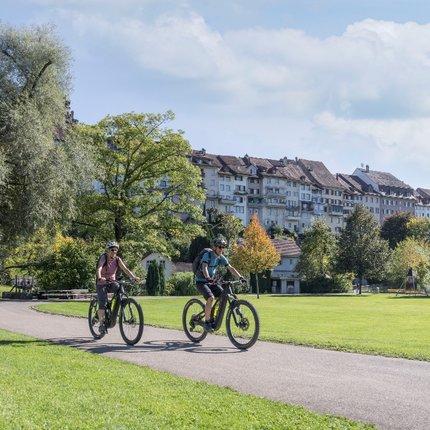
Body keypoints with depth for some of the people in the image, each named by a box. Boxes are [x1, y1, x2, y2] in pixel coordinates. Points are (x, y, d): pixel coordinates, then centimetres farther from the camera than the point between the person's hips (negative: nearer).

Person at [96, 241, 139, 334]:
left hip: (111, 282, 3)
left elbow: (125, 269, -16)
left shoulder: (117, 259, -4)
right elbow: (99, 269, -34)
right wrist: (100, 278, -54)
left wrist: (133, 277, -33)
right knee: (103, 304, -15)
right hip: (102, 283, -3)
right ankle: (101, 324, 1)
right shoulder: (103, 258, -17)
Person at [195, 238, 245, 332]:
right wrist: (208, 277, -55)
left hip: (211, 282, 7)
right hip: (201, 282, -7)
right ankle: (207, 322, -21)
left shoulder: (221, 257, 1)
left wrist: (240, 277, -16)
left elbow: (230, 268, -2)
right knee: (210, 297, -30)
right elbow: (204, 267, -36)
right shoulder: (207, 255, -20)